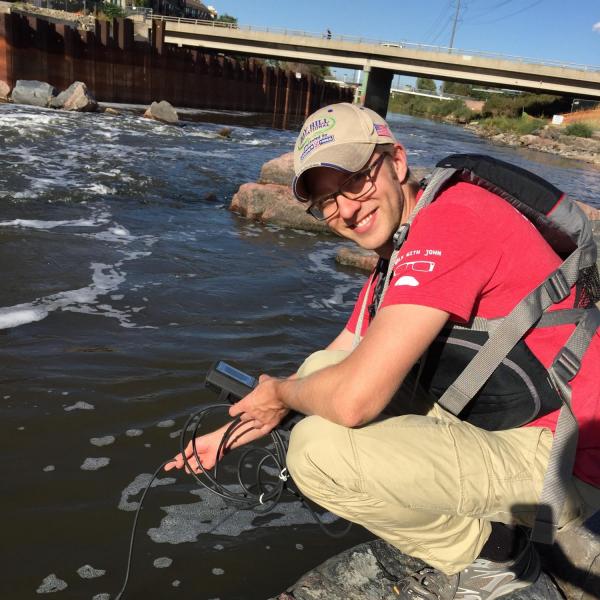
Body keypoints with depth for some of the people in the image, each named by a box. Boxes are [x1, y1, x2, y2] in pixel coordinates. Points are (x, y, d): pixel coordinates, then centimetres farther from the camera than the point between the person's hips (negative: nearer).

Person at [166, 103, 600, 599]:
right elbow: (333, 363, 15)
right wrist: (227, 435, 16)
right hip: (499, 423, 9)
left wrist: (282, 393, -6)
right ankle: (475, 525, 11)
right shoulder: (395, 259, 9)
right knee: (322, 371, 5)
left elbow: (353, 399, -29)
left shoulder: (451, 214, -22)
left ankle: (486, 555, 3)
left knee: (318, 448, -22)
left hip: (558, 461, -9)